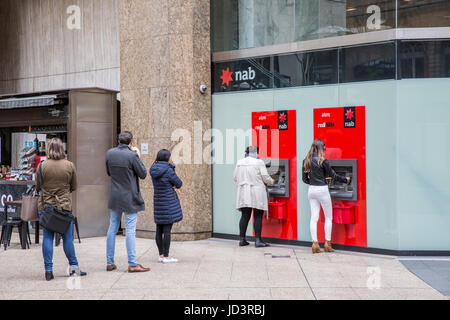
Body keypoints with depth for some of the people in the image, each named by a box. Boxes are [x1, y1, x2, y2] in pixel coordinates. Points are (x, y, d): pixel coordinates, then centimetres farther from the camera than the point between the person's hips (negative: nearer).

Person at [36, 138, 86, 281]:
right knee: (67, 237, 8)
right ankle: (73, 266, 16)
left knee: (47, 237, 5)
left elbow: (38, 187, 5)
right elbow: (74, 187, 6)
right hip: (64, 206, 0)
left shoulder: (42, 166, -5)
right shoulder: (70, 166, -4)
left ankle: (48, 270, 8)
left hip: (45, 206, 0)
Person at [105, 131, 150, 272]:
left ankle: (110, 263, 16)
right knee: (130, 231, -2)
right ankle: (132, 264, 1)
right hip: (129, 198, -5)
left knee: (112, 229, 11)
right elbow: (143, 174, -7)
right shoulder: (132, 155, -15)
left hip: (114, 197, 5)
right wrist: (138, 157, 2)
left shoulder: (110, 153, 1)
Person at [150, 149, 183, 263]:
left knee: (159, 229, 9)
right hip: (169, 202, -7)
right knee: (167, 230, -5)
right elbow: (179, 183, -5)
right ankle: (166, 257, -2)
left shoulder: (154, 169, 5)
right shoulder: (168, 170, -17)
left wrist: (172, 185, 2)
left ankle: (161, 255, 16)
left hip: (158, 202, 7)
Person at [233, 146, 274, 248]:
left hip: (244, 193, 5)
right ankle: (258, 240, -1)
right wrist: (271, 181, 13)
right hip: (257, 194, -5)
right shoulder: (259, 162, -7)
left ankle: (242, 239, 11)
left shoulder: (239, 163, 7)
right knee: (258, 217, 0)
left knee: (245, 216, 10)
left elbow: (236, 178, 13)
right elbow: (266, 178, -8)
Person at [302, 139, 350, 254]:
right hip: (322, 190, -5)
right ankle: (327, 243, 9)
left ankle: (315, 243, 2)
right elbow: (333, 175, -5)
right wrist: (345, 180, 9)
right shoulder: (322, 160, -13)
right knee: (328, 217, 8)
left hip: (311, 190, 5)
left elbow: (304, 178, 8)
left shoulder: (306, 161, 3)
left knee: (314, 217, 6)